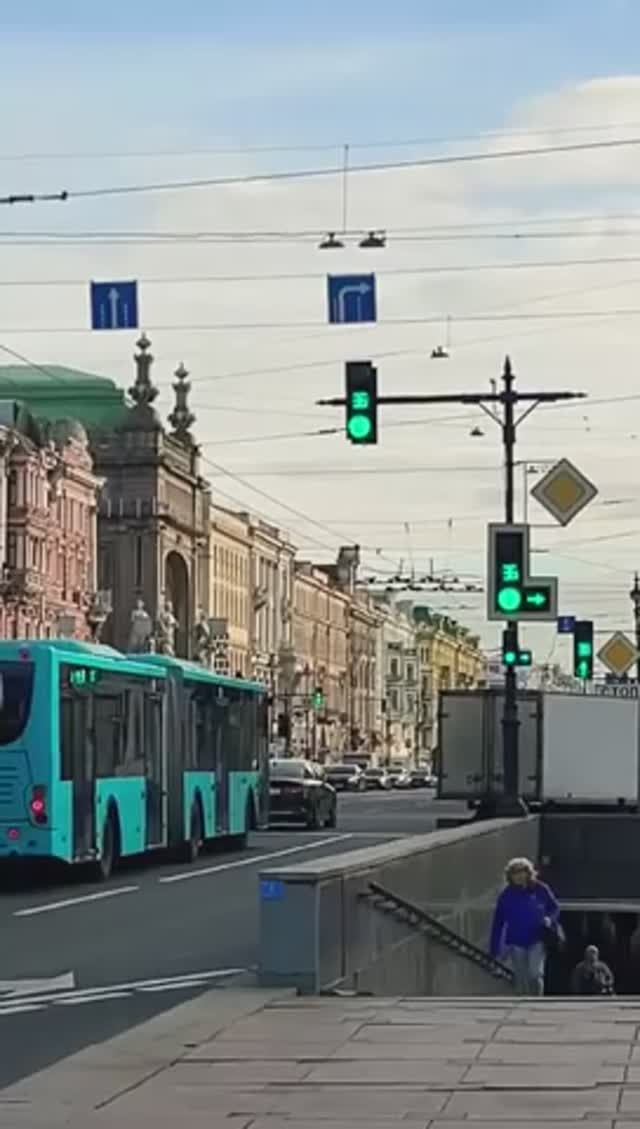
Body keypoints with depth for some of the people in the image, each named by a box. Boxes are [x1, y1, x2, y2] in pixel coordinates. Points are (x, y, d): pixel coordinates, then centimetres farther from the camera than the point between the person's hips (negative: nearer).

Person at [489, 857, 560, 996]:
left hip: (536, 941, -2)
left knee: (535, 974, -16)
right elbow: (498, 922, 0)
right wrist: (495, 948, -1)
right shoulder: (507, 895, -4)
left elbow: (555, 908, 7)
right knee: (521, 979, 9)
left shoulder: (540, 890, -7)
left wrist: (550, 919, -17)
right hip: (516, 943, 2)